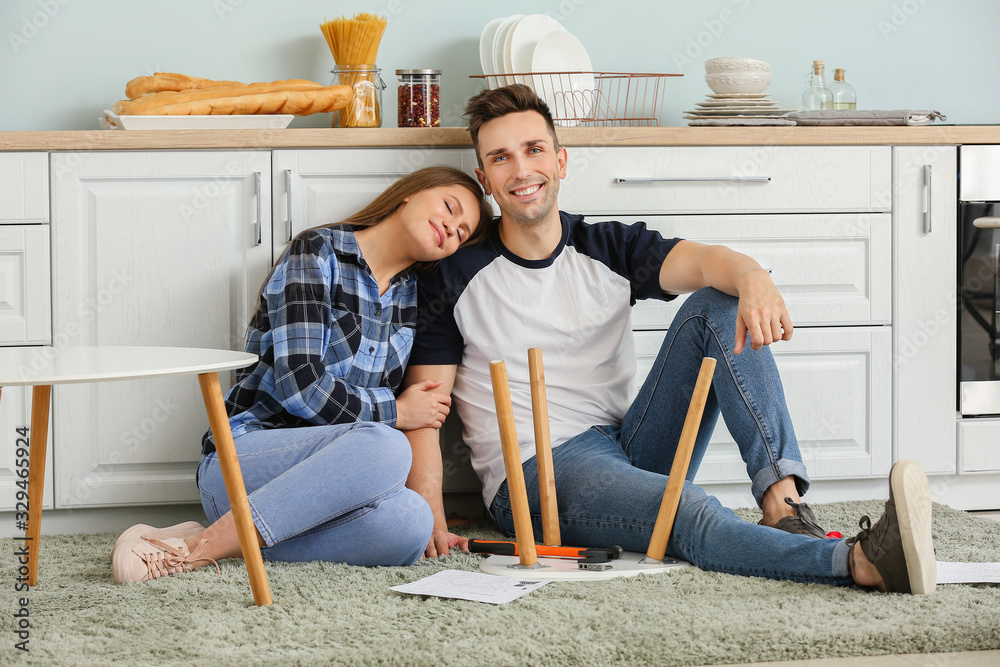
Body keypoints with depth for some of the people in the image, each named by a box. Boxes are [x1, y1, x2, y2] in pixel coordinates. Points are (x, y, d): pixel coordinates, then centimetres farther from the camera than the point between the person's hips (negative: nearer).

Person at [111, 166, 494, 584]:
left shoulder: (411, 296, 15)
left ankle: (235, 543, -20)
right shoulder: (317, 253, -7)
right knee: (385, 448, -37)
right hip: (242, 457, -5)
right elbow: (300, 387, -15)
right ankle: (199, 548, -31)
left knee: (409, 524, -31)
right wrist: (394, 411, -5)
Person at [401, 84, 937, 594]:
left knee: (716, 307, -13)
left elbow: (701, 261, -10)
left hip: (631, 449, 5)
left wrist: (752, 280, -37)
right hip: (538, 471, -5)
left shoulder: (610, 248, 10)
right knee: (687, 511, -35)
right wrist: (431, 521, -21)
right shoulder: (456, 278, 2)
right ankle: (861, 563, -58)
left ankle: (783, 505, -31)